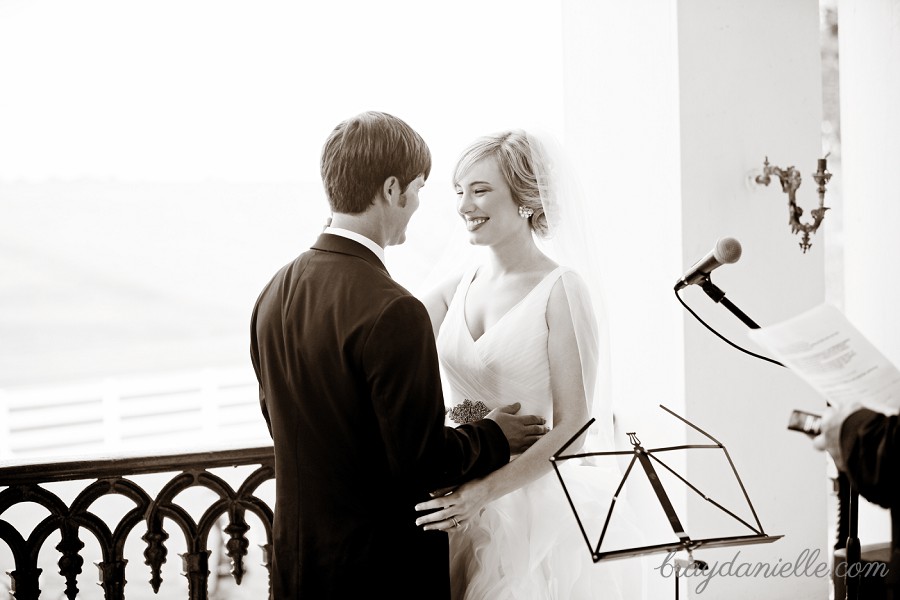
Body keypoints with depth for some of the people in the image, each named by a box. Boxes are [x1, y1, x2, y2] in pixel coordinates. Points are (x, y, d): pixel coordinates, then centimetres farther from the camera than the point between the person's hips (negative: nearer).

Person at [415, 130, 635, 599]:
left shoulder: (561, 289, -11)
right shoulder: (458, 288, 6)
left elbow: (572, 428, -16)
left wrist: (487, 491, -25)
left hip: (531, 510, -5)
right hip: (458, 505, 5)